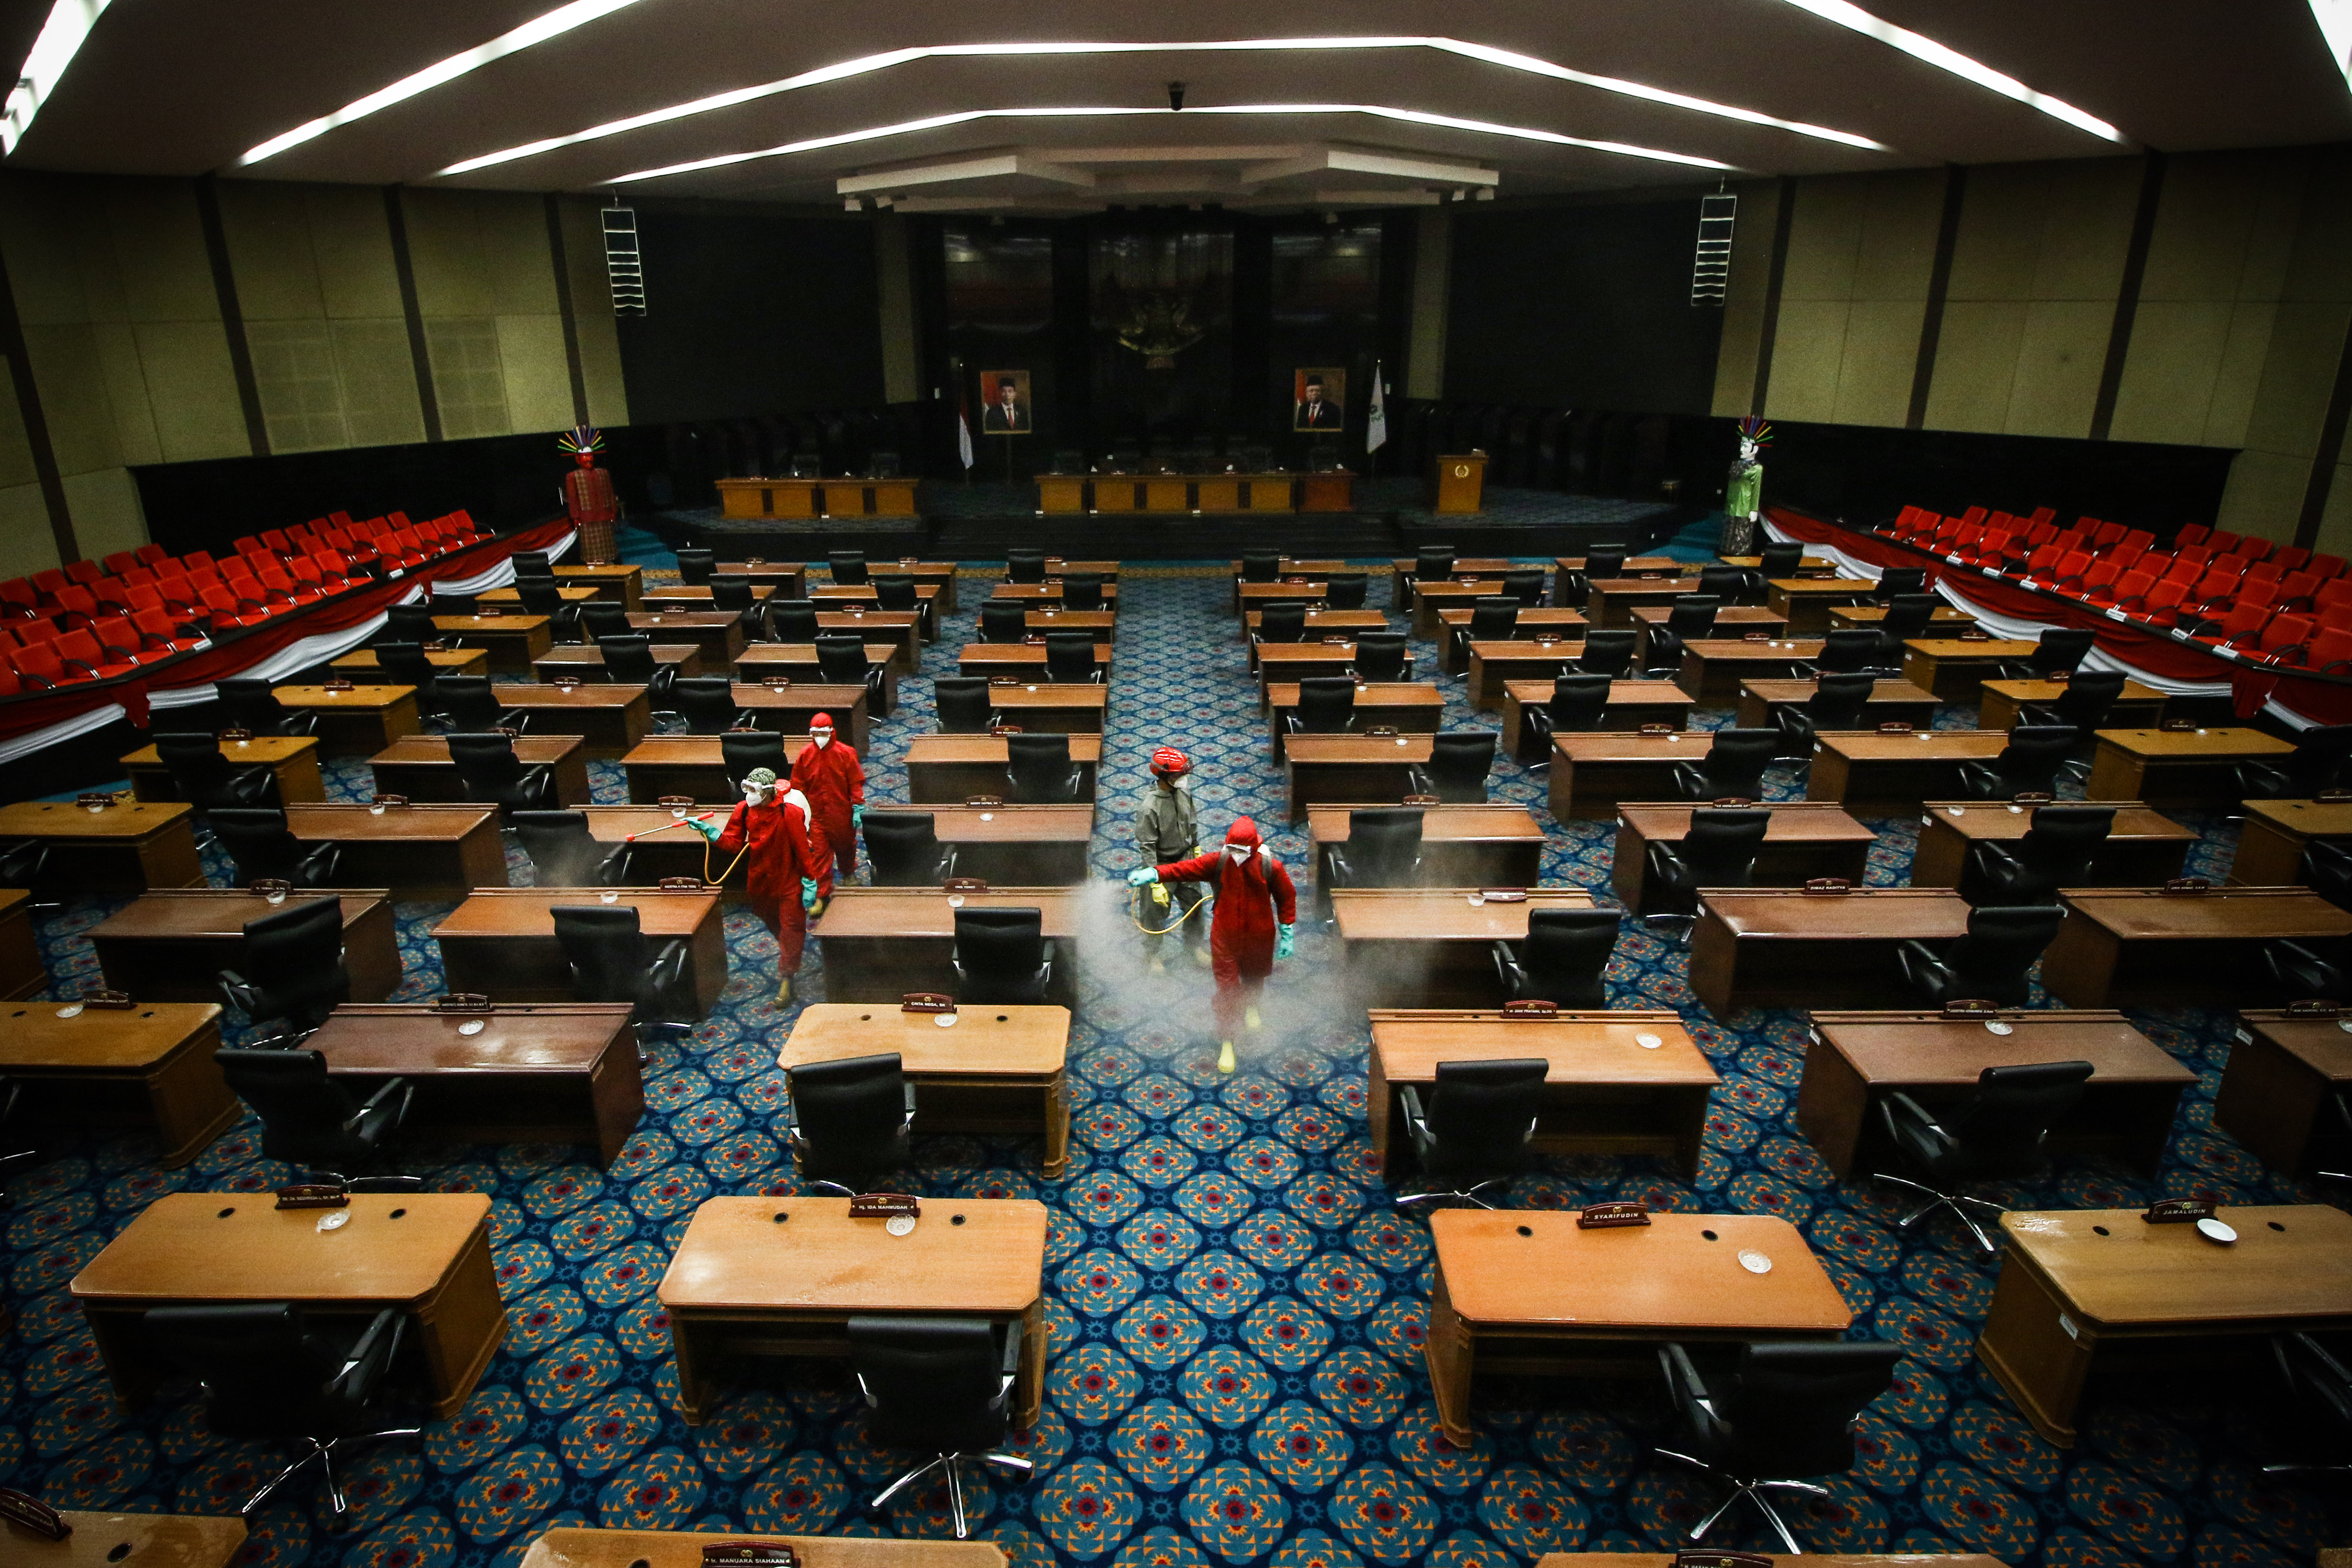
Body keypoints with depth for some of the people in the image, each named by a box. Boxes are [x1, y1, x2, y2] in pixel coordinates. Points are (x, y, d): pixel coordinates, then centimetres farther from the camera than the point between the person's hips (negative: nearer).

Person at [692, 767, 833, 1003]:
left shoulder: (790, 813, -25)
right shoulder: (743, 810, -10)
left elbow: (802, 850, -20)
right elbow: (733, 843, -5)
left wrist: (810, 883, -18)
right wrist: (707, 830, -19)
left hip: (789, 880, -6)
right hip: (760, 879, 6)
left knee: (792, 926, 0)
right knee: (770, 921, 25)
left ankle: (786, 978, 9)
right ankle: (786, 948, 56)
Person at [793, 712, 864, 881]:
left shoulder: (844, 753, -10)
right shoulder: (805, 754, -5)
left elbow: (856, 782, -7)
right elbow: (798, 785, 3)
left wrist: (858, 809, -10)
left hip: (842, 812, 0)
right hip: (816, 814, 0)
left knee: (845, 844, 19)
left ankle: (849, 873, 45)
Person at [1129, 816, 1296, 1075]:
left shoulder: (1270, 867, -16)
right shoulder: (1218, 862, -16)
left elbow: (1287, 898, -5)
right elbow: (1185, 868, -23)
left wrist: (1287, 935, -3)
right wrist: (1153, 873, -38)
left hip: (1260, 937, 1)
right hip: (1225, 937, -1)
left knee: (1254, 979, 25)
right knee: (1227, 989, 2)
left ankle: (1251, 1007, 60)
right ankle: (1226, 1044, 16)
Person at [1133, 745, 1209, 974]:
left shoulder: (1184, 791, -9)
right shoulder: (1148, 806, -29)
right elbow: (1147, 847, -25)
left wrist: (1196, 847, 18)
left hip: (1186, 857, 6)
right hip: (1162, 863, -6)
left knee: (1194, 904, 17)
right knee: (1158, 912, 10)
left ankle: (1195, 945, 41)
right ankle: (1153, 953, 32)